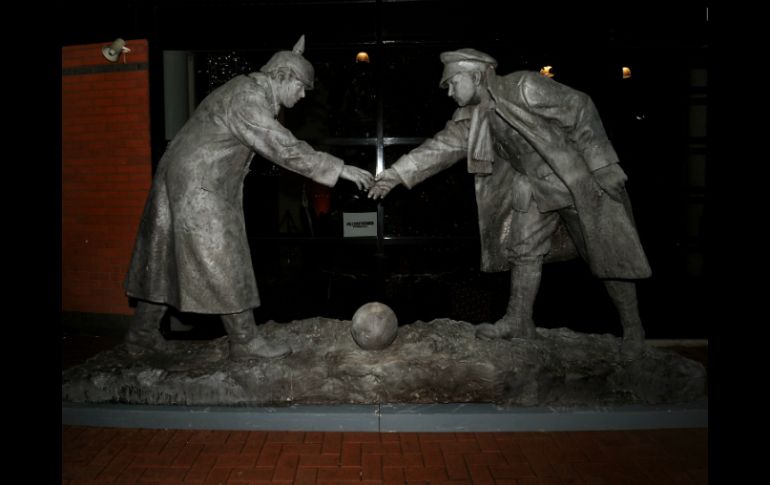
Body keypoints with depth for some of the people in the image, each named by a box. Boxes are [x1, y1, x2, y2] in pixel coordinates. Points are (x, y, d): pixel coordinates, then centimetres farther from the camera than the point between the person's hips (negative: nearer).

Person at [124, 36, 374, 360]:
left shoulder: (249, 88, 12)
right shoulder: (248, 98, -19)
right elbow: (286, 150, -25)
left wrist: (292, 59, 25)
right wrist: (340, 169, -22)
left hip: (185, 181, 10)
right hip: (197, 186, -10)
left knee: (167, 260, 13)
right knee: (224, 262, -4)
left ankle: (141, 336, 23)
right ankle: (245, 341, 6)